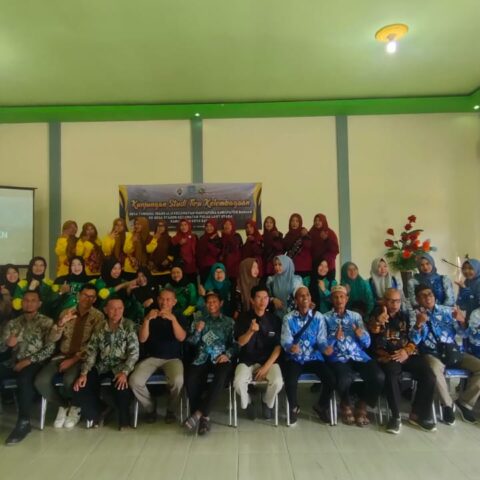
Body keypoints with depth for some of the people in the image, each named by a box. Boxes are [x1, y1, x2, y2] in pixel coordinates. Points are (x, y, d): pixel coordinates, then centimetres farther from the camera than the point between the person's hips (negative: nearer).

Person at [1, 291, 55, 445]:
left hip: (35, 364, -4)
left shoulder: (47, 322, 2)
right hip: (14, 363, 4)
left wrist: (28, 361, -15)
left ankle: (23, 422, -23)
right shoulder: (13, 323, 16)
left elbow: (50, 349, -7)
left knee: (24, 377, -36)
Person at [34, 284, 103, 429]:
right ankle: (63, 405, 8)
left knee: (69, 380, -32)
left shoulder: (98, 316, -4)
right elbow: (52, 339, 2)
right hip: (62, 356, 4)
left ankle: (75, 407, 3)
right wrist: (61, 322, -17)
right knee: (41, 381, -20)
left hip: (82, 358, -4)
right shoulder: (66, 312, 8)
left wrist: (74, 359, -17)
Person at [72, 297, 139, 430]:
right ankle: (94, 416, 13)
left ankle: (124, 420, -2)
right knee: (81, 385, -14)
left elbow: (134, 352, -14)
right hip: (101, 366, 4)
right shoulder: (100, 326, 1)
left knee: (121, 386, -31)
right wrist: (83, 373, -11)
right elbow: (91, 350, 1)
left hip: (120, 366, -4)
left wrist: (124, 372, -27)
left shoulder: (129, 326, -9)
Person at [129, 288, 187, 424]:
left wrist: (173, 319, -29)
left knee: (177, 381, -32)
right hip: (151, 357, 2)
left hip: (173, 358, -2)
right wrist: (147, 319, -20)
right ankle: (150, 409, 3)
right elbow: (142, 339, -4)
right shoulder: (151, 317, 8)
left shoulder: (179, 317, 4)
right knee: (134, 381, -24)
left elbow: (181, 338, -14)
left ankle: (171, 411, -1)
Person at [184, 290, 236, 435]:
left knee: (220, 378, -36)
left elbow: (235, 343, 8)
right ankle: (204, 417, -15)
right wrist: (197, 331, -4)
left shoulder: (229, 321, 16)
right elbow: (191, 342, 15)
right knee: (190, 380, -29)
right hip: (203, 357, 2)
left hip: (221, 357, -2)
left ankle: (199, 413, -25)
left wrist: (227, 354, -12)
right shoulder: (200, 320, 22)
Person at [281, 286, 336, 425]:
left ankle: (321, 406, 13)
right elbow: (286, 341, -10)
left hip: (314, 358, 2)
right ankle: (294, 408, 8)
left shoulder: (318, 317, 3)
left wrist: (326, 348, -26)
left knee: (332, 380, -20)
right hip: (295, 359, -1)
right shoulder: (288, 318, -2)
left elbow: (321, 339, -3)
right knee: (290, 382, -27)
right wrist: (290, 348, -33)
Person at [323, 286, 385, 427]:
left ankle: (362, 405, 6)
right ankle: (346, 404, 4)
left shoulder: (356, 316, 18)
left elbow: (367, 343, 11)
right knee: (345, 379, -34)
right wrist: (334, 337, -19)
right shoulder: (326, 318, 8)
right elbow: (323, 345, 0)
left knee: (379, 377, -24)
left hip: (359, 356, 3)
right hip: (338, 358, -3)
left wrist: (361, 335, -11)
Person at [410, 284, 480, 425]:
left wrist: (462, 321, -13)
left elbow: (462, 334, 9)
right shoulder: (414, 314, 1)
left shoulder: (447, 310, 11)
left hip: (453, 351, 4)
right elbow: (414, 341, -9)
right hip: (432, 354, -4)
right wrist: (418, 324, -28)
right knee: (435, 370, -36)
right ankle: (448, 404, -8)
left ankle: (465, 402, 4)